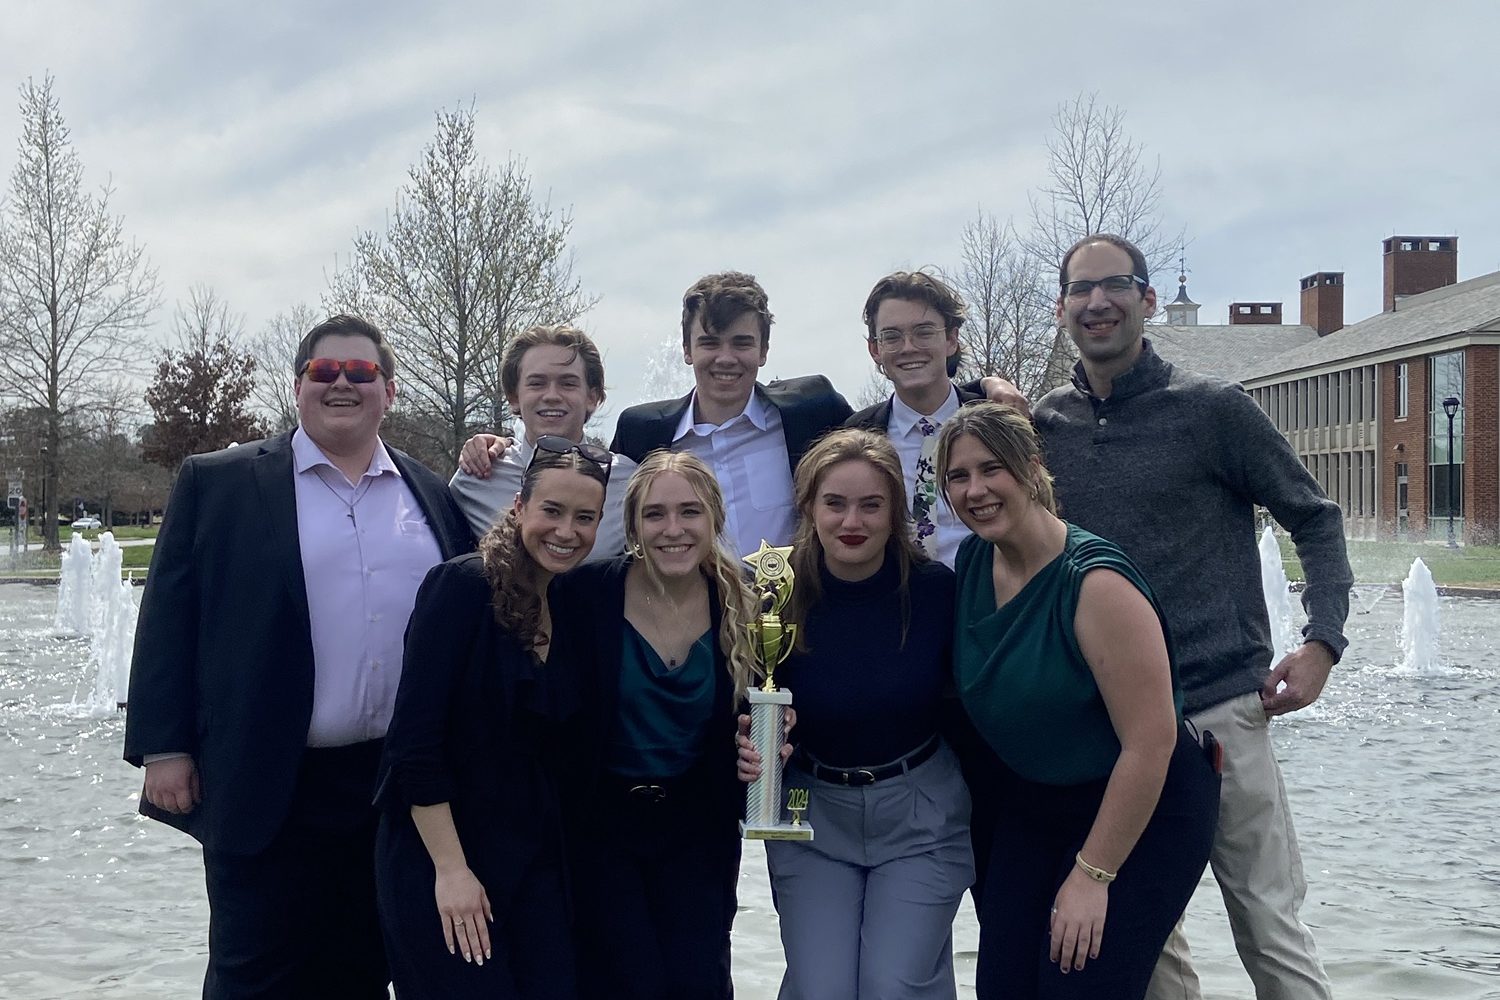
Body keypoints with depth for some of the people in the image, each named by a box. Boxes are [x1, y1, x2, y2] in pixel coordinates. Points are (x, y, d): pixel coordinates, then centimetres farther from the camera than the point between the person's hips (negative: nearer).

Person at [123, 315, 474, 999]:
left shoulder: (434, 498, 9)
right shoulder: (216, 483, 1)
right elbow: (168, 618, -1)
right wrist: (163, 748, -6)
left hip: (402, 790, 3)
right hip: (268, 789, -3)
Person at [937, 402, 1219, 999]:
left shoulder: (1096, 581, -26)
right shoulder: (971, 560, -3)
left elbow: (1151, 742, -26)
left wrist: (1092, 875, -21)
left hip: (1142, 813, -7)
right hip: (1030, 805, 7)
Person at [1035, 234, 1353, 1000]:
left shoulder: (1213, 409, -3)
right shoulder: (1045, 426, 7)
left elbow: (1314, 520, 4)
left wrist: (1323, 641, -6)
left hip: (1219, 707, -4)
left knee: (1269, 929, -1)